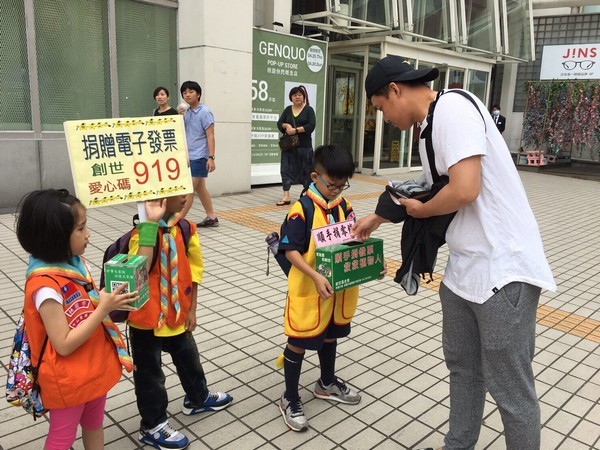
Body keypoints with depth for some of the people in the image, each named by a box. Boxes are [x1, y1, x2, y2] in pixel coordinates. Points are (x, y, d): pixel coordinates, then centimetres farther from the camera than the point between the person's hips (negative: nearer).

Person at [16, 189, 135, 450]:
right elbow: (64, 345, -26)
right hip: (68, 378, -7)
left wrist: (112, 300, -9)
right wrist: (104, 308, -29)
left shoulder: (76, 263, -5)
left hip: (95, 366, 7)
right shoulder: (45, 285, -28)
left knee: (94, 424, 25)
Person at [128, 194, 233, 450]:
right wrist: (151, 223, -38)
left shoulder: (185, 229, -5)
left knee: (189, 358, 25)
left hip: (177, 313, 6)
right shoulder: (143, 231, -23)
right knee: (149, 372, 13)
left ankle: (198, 398, 52)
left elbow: (194, 269, 3)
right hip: (147, 318, -6)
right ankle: (152, 426, 35)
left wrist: (191, 310, 3)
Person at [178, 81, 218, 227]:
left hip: (199, 157, -8)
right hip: (189, 156, 8)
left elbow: (210, 136, -14)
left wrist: (211, 157, -21)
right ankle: (211, 217, 21)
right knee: (200, 188, 12)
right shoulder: (187, 113, 12)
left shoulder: (205, 112, -10)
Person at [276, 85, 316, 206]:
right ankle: (286, 197, -4)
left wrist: (296, 130, -19)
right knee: (286, 169, -4)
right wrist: (286, 125, -15)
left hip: (304, 145, -3)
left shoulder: (308, 110, -1)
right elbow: (279, 123, 7)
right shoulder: (287, 110, 12)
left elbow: (311, 126, -12)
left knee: (306, 169, 5)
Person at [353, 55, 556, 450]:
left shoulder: (453, 107, -16)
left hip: (502, 270, -10)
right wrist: (378, 218, 33)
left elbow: (464, 190, -27)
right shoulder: (428, 127, 13)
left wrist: (420, 210, -7)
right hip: (463, 268, 10)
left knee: (510, 387, 4)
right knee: (462, 367, 21)